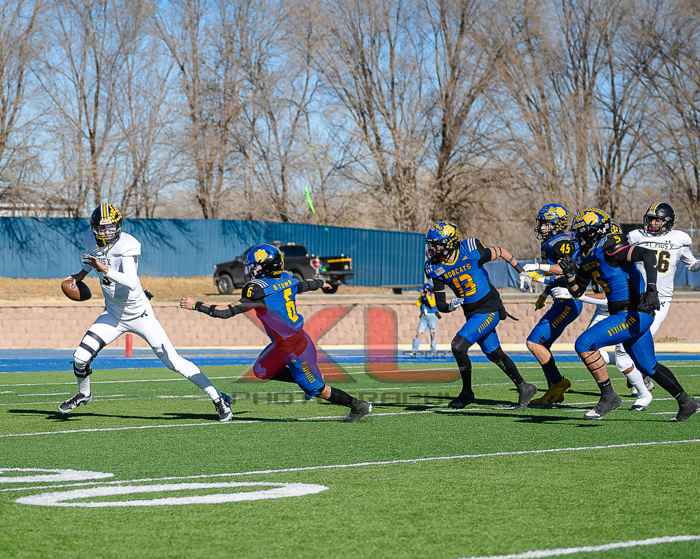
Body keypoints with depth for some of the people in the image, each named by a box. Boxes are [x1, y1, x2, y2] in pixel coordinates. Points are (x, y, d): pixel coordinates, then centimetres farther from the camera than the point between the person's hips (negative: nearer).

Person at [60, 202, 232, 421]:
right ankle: (84, 394, 31)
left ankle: (218, 399, -3)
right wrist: (82, 274, 23)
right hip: (113, 315, 6)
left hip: (139, 314, -6)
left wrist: (105, 270, -44)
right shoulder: (99, 245, -2)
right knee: (81, 358, -1)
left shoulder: (126, 246, -23)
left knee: (172, 361, -10)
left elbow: (132, 283, -37)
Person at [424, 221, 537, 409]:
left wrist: (521, 271, 5)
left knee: (458, 346, -17)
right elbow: (440, 305, -2)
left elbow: (499, 252, -1)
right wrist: (450, 306, -25)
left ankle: (467, 392, 0)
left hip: (489, 309, -7)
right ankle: (524, 388, 31)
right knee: (494, 354, 16)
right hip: (471, 313, 7)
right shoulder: (436, 268, -6)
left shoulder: (471, 251, -20)